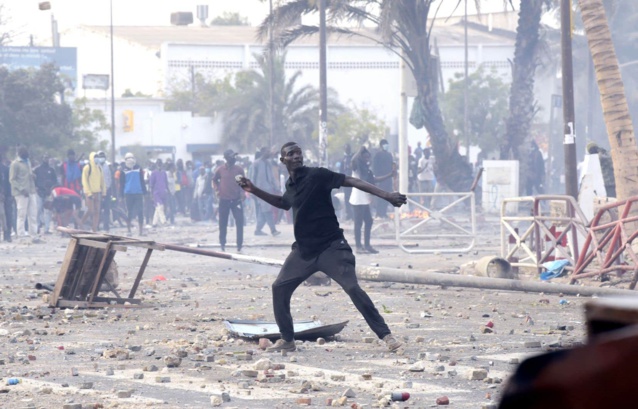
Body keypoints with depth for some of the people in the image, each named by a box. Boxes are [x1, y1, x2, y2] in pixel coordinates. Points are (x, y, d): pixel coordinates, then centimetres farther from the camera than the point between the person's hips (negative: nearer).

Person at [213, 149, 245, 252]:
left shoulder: (239, 169, 0)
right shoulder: (220, 170, -2)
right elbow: (214, 180, 13)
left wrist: (242, 191, -3)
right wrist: (217, 190, 0)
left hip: (236, 200, 0)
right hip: (224, 200, 0)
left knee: (240, 222, -6)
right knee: (223, 223, 7)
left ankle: (239, 245, -2)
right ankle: (223, 244, 20)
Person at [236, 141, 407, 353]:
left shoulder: (317, 175, -12)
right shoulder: (290, 184, 8)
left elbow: (352, 182, -19)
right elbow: (283, 203, 31)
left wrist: (386, 196, -27)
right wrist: (254, 191, 24)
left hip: (331, 247, -7)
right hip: (304, 250, 7)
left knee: (353, 288, -19)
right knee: (279, 288, 3)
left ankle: (386, 335, -15)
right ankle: (287, 340, 17)